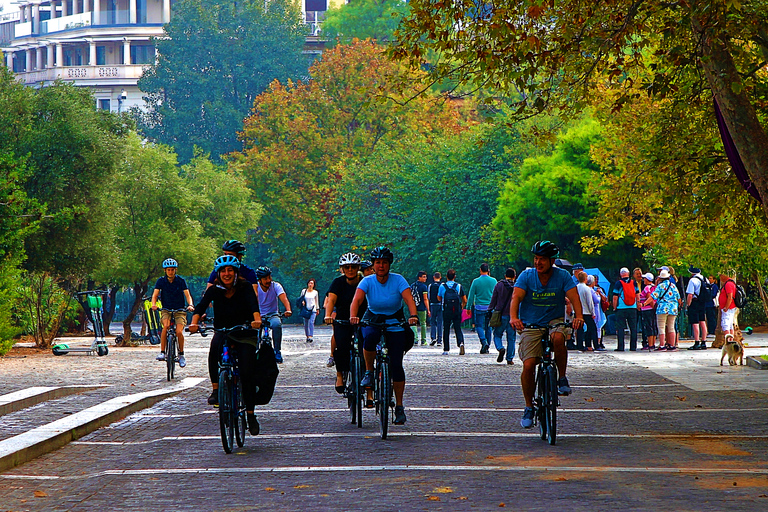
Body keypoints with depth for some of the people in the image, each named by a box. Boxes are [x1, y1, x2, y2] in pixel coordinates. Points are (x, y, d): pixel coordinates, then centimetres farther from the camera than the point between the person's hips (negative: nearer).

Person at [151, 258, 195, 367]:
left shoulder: (181, 280, -4)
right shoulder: (161, 281, -2)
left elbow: (187, 294, -12)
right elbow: (155, 294, -11)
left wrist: (190, 304, -32)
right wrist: (154, 305, -32)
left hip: (179, 310, 0)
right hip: (166, 309, 0)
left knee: (179, 332, -19)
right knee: (166, 326, -30)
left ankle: (181, 354, 4)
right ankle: (162, 352, -27)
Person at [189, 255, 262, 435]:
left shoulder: (245, 287, -11)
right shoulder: (214, 290, -7)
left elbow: (253, 302, -28)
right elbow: (201, 306, -20)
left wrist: (256, 318, -49)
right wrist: (194, 322, -40)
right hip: (222, 331, 1)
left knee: (247, 373, -12)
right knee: (215, 346, -34)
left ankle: (250, 414, -1)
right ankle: (215, 389, -26)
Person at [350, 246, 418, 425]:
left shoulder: (398, 280, -12)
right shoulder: (367, 281, -10)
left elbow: (409, 299, -25)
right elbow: (357, 299, -25)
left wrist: (413, 315, -45)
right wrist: (353, 316, -45)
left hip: (395, 324, 0)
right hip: (372, 321, 0)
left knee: (396, 364, -9)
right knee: (369, 337, -37)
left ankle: (399, 407, 2)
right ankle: (368, 372, -12)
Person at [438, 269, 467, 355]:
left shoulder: (442, 286, 1)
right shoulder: (459, 286, 3)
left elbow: (439, 298, 14)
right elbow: (465, 301, 6)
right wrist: (462, 307, 25)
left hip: (446, 311, -1)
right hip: (457, 311, 1)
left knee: (446, 330, 7)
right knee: (458, 329, 4)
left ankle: (446, 350, 7)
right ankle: (461, 343, -23)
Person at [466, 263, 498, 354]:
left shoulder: (476, 281, -5)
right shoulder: (493, 281, 1)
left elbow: (471, 296, -2)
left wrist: (468, 307, 7)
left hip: (479, 308, -2)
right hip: (490, 308, 2)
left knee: (479, 326, 2)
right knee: (488, 327, 9)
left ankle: (484, 342, -22)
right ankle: (486, 347, 11)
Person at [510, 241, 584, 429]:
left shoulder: (562, 276, -5)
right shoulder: (526, 275, -6)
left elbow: (574, 297, -16)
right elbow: (516, 296, -18)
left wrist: (578, 316, -37)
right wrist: (513, 317, -37)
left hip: (555, 321, 0)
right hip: (530, 325, 0)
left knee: (558, 337, -36)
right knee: (528, 365, -14)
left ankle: (562, 378, -16)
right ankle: (529, 407, 4)